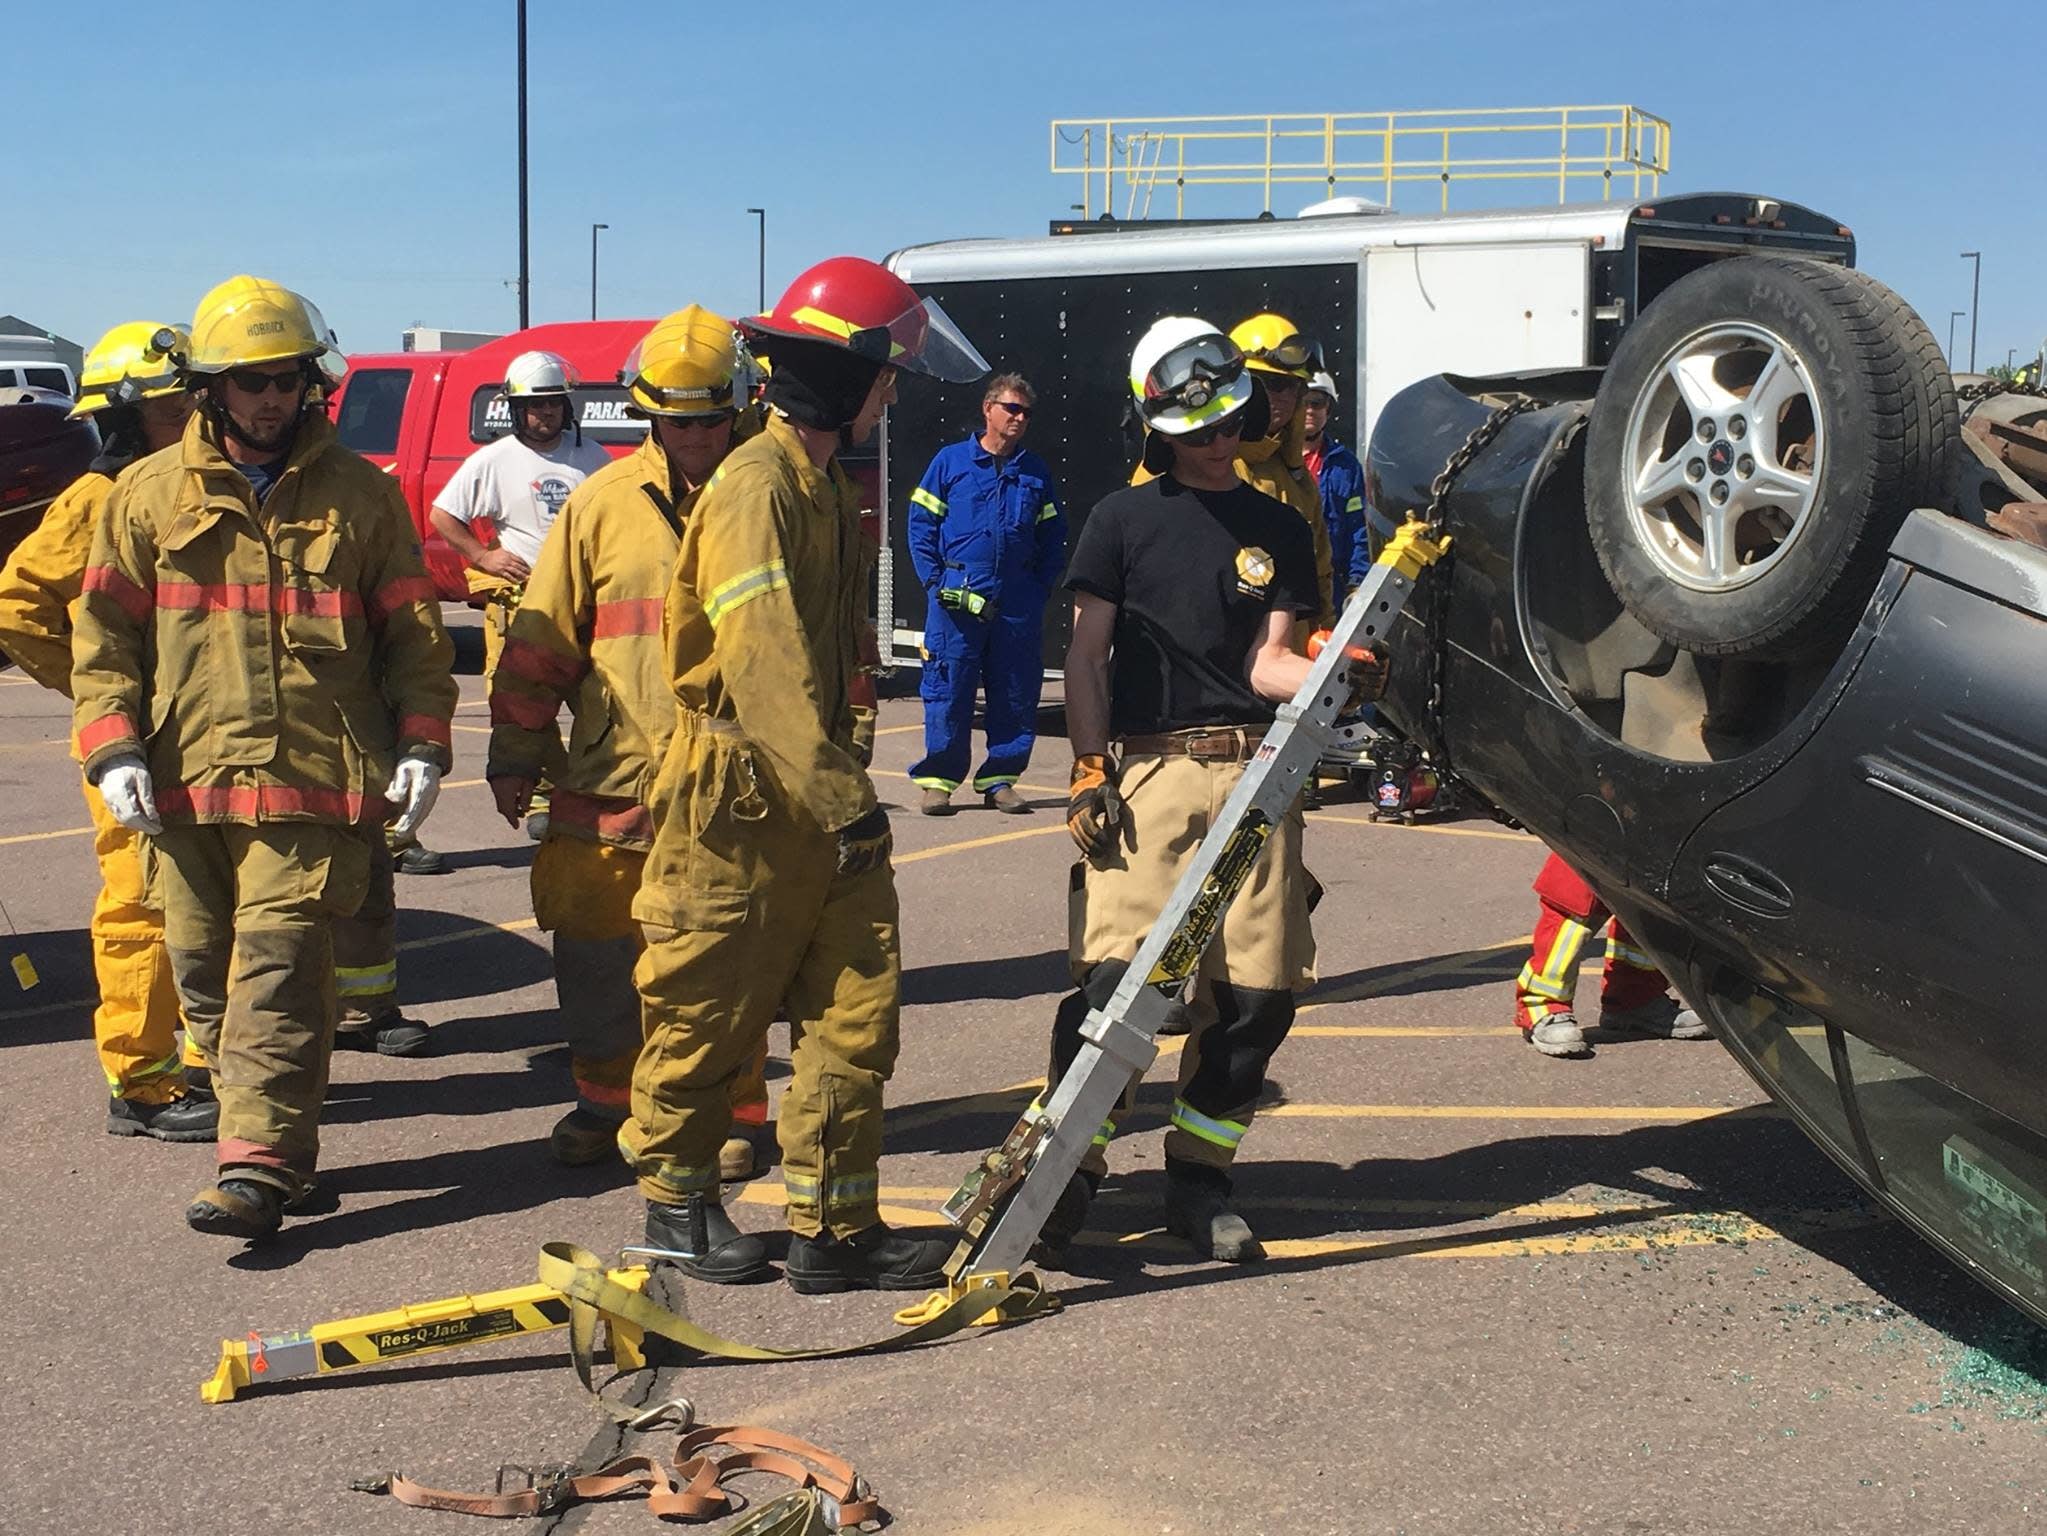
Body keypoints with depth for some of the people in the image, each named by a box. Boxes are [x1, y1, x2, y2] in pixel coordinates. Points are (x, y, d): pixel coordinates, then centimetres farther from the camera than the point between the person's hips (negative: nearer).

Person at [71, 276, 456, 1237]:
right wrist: (113, 748, -2)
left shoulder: (360, 494, 9)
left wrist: (421, 746, 1)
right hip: (184, 776, 3)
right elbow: (104, 635, 10)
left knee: (279, 966, -10)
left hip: (314, 776, -3)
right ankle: (278, 1140, 20)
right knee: (204, 969, 6)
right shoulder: (150, 495, 10)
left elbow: (413, 632, 11)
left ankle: (258, 1166, -10)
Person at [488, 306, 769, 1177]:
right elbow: (542, 638, 7)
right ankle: (607, 1097, 28)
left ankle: (729, 1116, 20)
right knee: (594, 949, 8)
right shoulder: (605, 502, 4)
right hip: (612, 777, 2)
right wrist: (515, 755, 5)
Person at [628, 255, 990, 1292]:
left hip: (818, 792, 9)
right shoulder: (755, 487, -15)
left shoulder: (823, 484, 16)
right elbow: (763, 665, -25)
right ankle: (676, 1200, 24)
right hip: (742, 801, -9)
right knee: (711, 1016, 6)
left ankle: (835, 1228, 10)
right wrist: (842, 800, -29)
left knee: (856, 1011, 4)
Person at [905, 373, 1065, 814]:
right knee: (947, 692, -3)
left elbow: (1053, 541, 14)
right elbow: (921, 524, 2)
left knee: (1016, 694, 5)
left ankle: (1000, 779, 15)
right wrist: (935, 581, -5)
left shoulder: (1036, 473, 11)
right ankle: (938, 779, 6)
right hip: (956, 600, -3)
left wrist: (1038, 588, 3)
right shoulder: (951, 461, 3)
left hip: (1018, 607, 3)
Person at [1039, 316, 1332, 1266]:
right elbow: (1085, 657, 6)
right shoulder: (1123, 520, 10)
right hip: (1144, 771, -3)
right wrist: (1089, 771, -5)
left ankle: (1198, 1179, 14)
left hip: (1251, 773, 3)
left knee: (1260, 993, -1)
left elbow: (1267, 665, 8)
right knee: (1116, 976, -15)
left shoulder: (1279, 531, 16)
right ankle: (1067, 1171, -2)